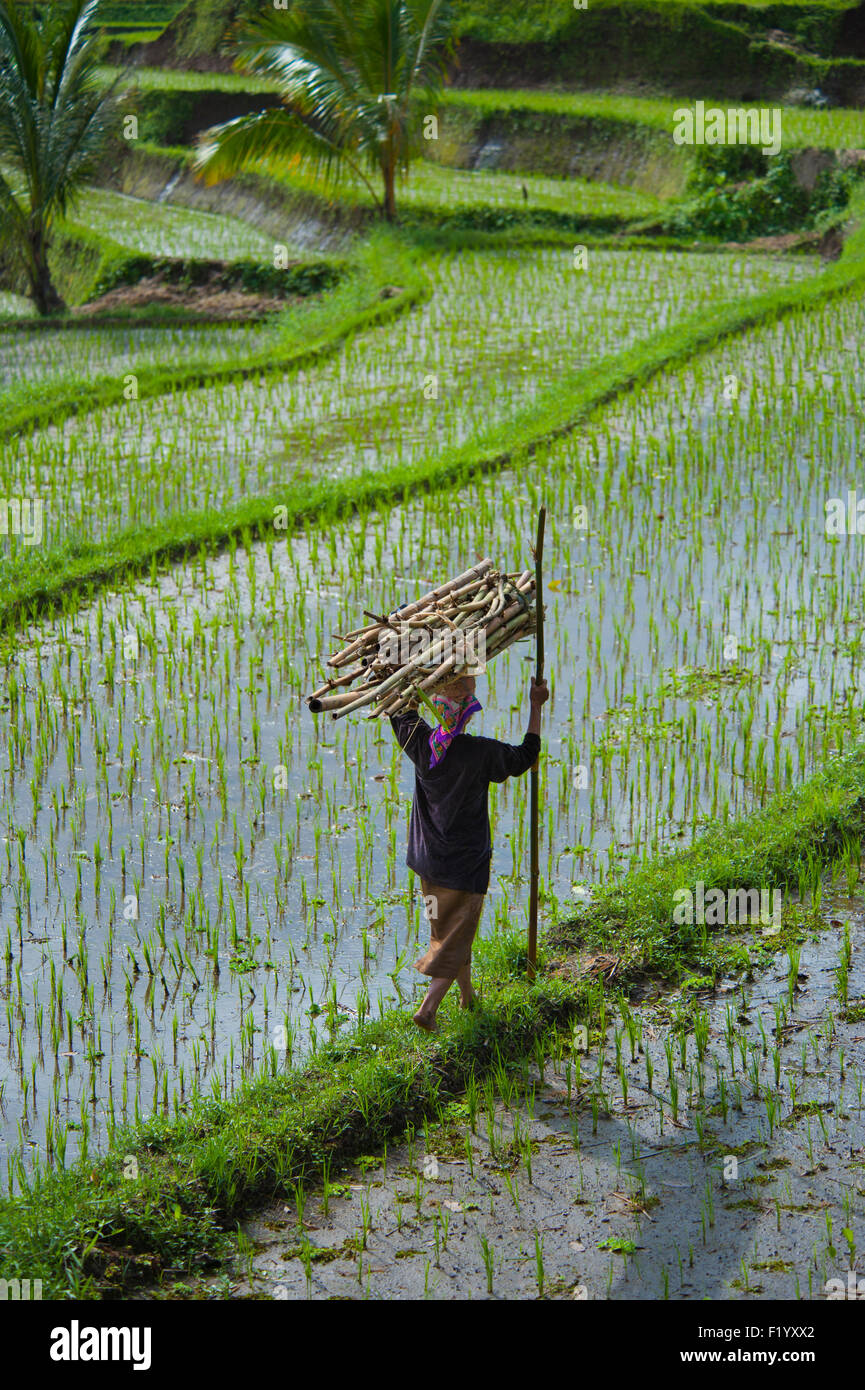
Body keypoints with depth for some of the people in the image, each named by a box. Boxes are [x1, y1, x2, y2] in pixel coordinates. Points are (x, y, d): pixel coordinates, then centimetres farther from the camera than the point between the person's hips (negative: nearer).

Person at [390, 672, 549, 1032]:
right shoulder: (481, 753, -23)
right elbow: (526, 755, -7)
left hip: (428, 858, 6)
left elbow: (400, 706, 8)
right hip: (466, 862, -6)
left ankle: (467, 996, 38)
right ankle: (428, 1008, -5)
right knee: (457, 934, 4)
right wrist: (536, 707, 1)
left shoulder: (421, 742, -10)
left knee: (448, 926, 22)